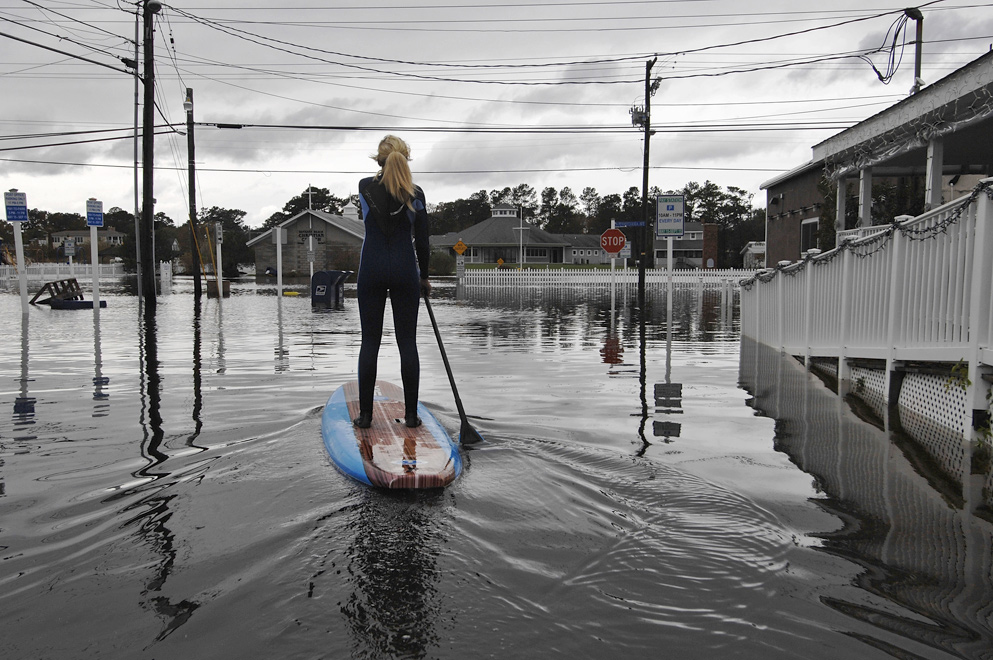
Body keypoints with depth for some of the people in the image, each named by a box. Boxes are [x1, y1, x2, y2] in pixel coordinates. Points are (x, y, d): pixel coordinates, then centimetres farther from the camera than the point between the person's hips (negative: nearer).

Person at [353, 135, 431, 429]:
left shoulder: (365, 187, 0)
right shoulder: (415, 194, -4)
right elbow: (422, 241, 0)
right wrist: (424, 277, 13)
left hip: (371, 269, 1)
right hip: (404, 269, -1)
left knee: (370, 342, 5)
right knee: (407, 343, 4)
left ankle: (365, 414, 7)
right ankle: (411, 414, 7)